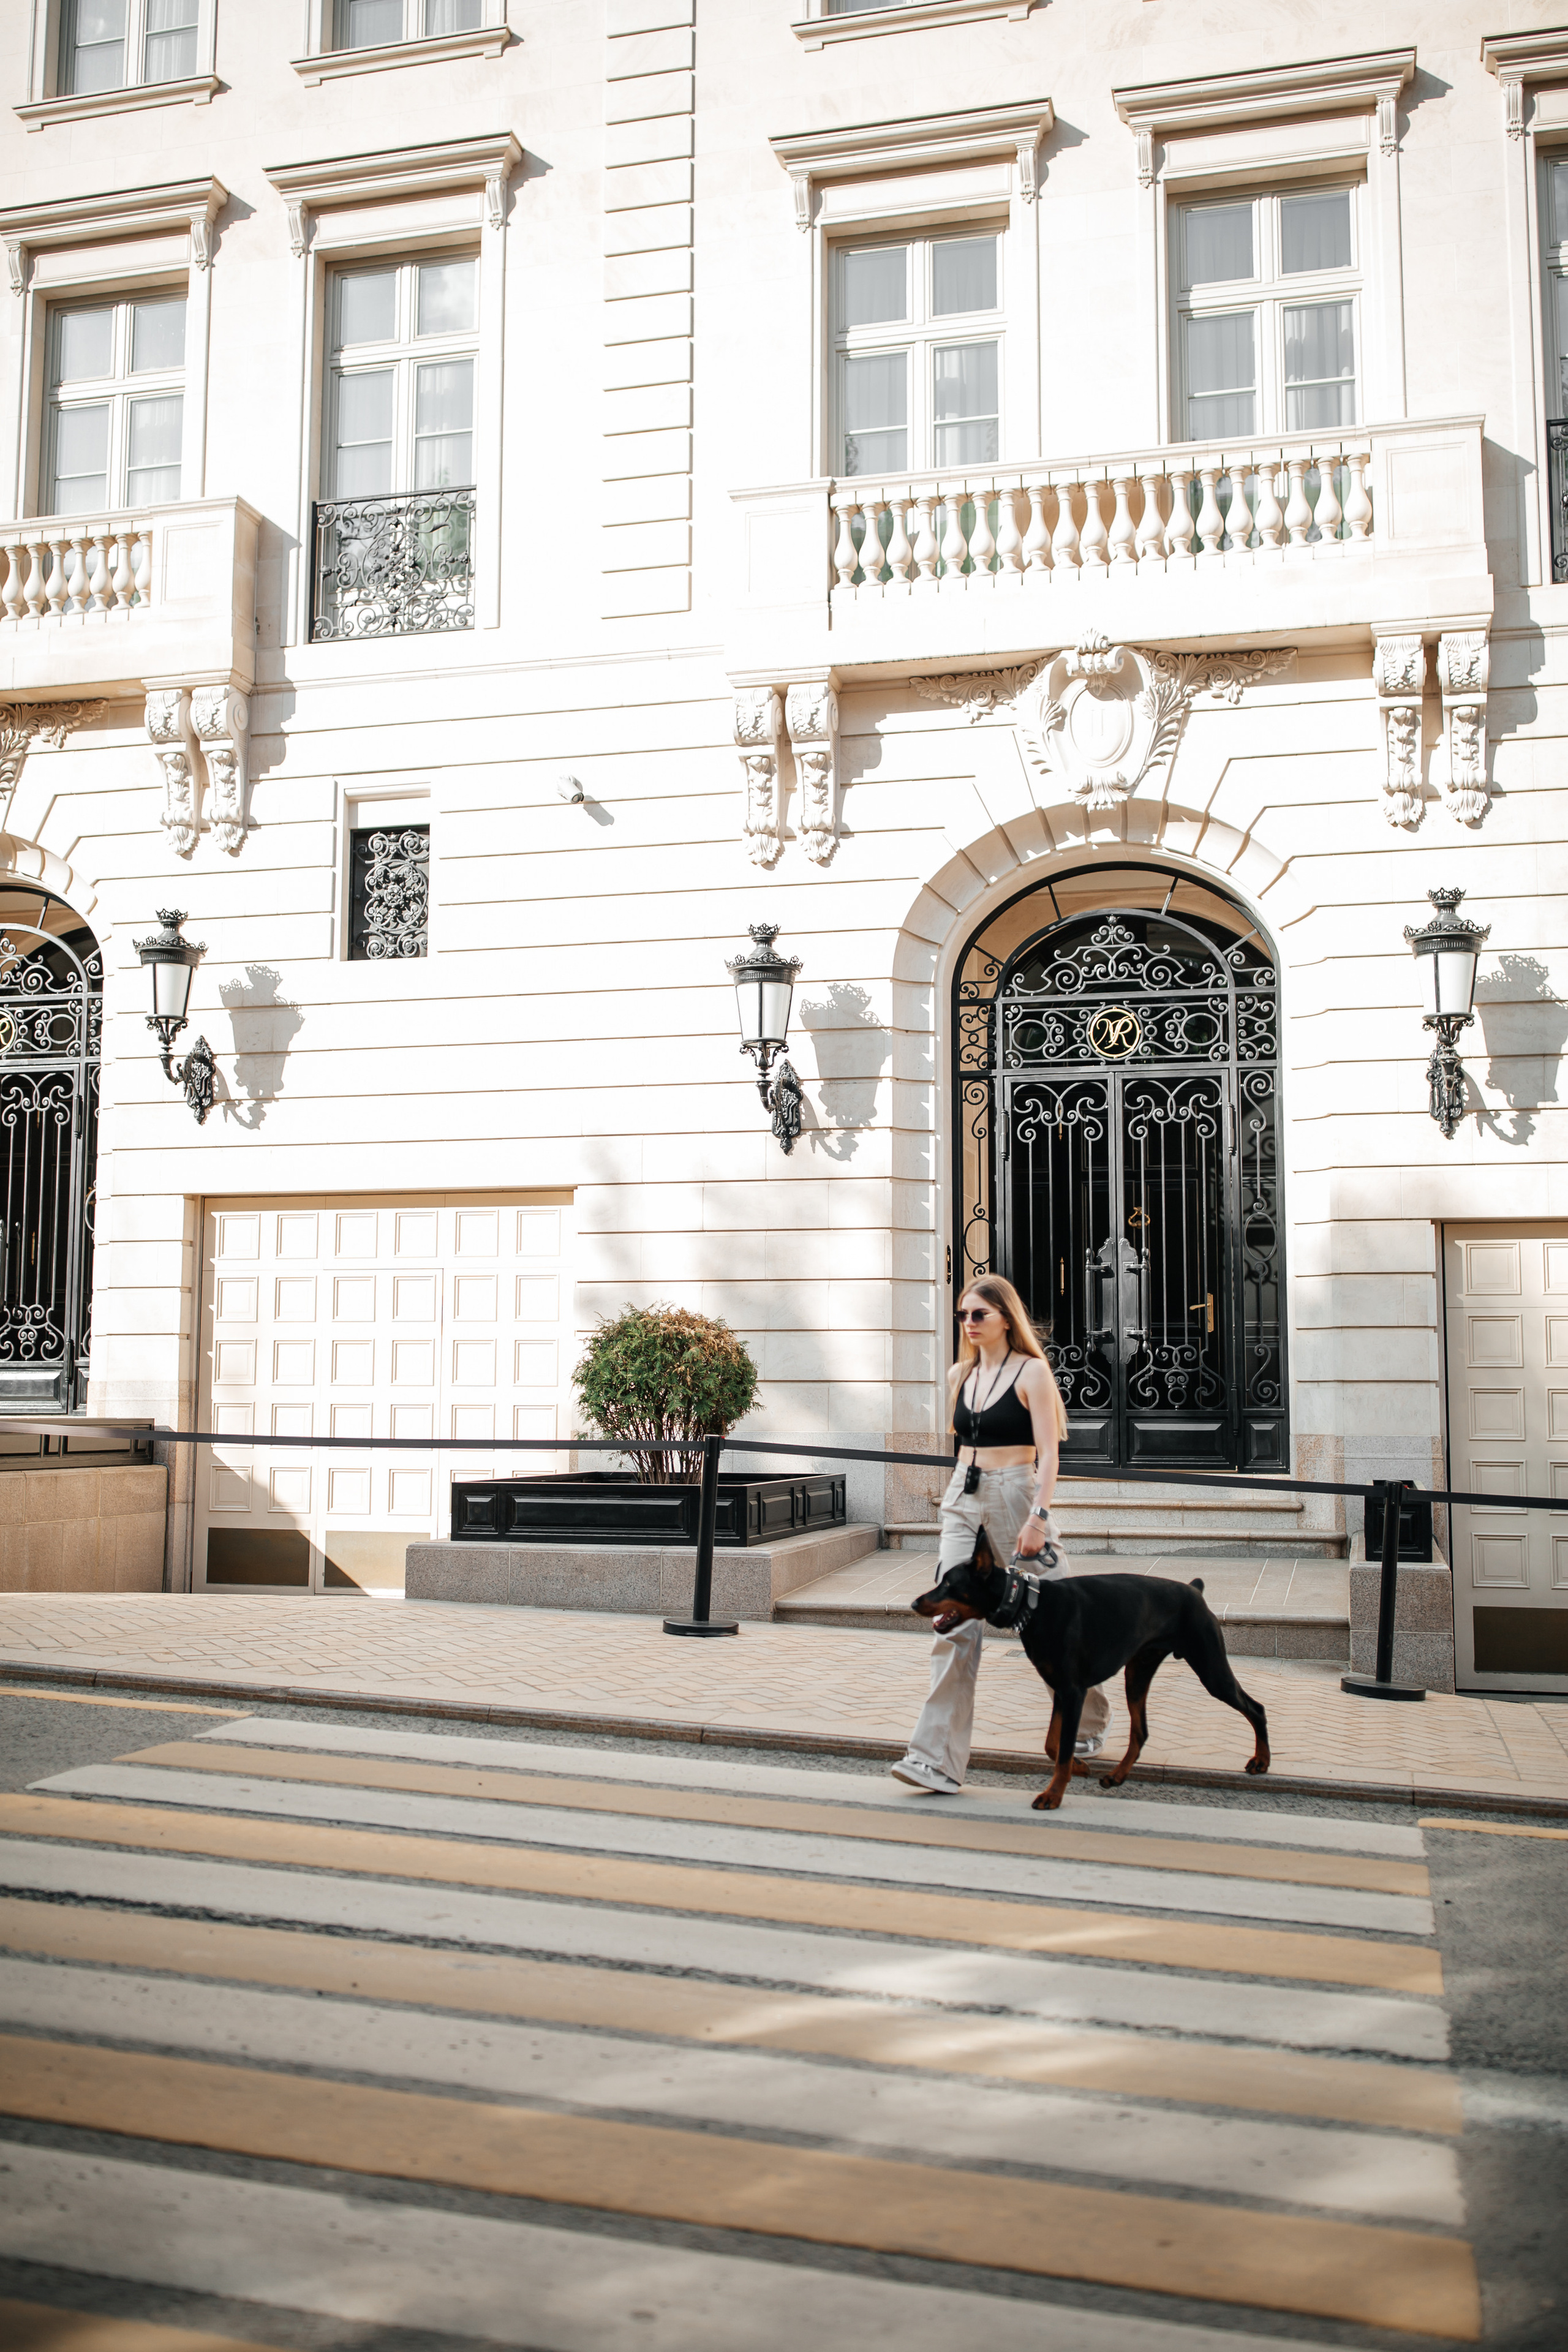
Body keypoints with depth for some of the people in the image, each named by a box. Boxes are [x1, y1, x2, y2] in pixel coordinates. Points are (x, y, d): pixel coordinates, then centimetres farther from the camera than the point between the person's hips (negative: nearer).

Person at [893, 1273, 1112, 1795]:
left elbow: (1048, 1452, -12)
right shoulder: (960, 1376, 12)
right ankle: (939, 1760, -12)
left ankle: (1089, 1722, 33)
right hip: (962, 1499, 5)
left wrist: (1038, 1517, -21)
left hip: (1015, 1495, -5)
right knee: (955, 1626, -8)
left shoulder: (1031, 1372, -6)